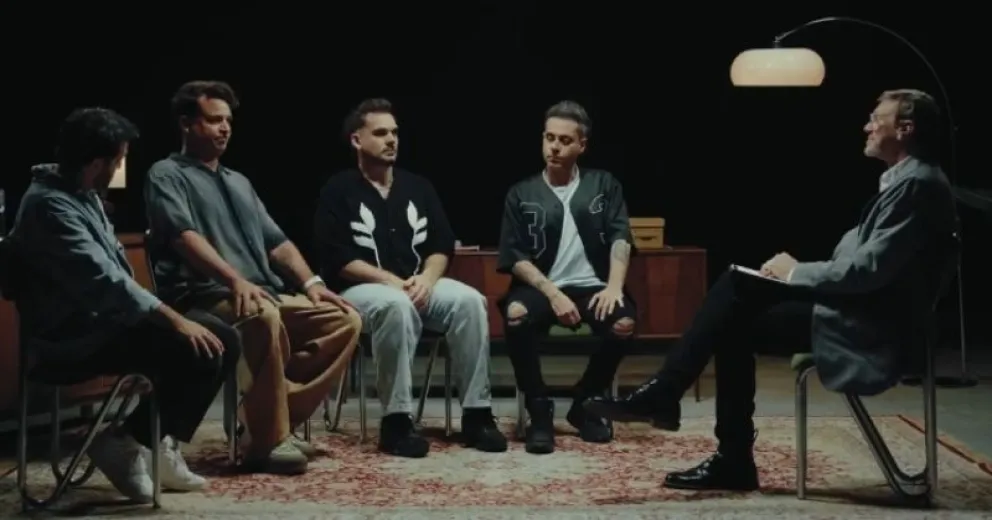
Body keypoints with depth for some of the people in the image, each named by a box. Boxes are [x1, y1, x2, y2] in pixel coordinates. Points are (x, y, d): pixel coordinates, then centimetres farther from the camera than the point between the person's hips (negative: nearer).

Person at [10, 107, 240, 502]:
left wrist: (166, 316, 6)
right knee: (196, 351, -25)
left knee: (224, 342, -2)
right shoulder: (50, 206, -20)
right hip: (74, 337, -10)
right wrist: (175, 321, -25)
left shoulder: (82, 194, 11)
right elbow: (104, 281, -26)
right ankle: (126, 442, -8)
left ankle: (159, 444, 5)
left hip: (105, 317, 10)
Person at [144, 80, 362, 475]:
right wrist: (235, 280, -29)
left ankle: (282, 420, -11)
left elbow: (276, 242, 23)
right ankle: (266, 441, -28)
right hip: (205, 298, -8)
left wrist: (311, 283, 5)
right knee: (264, 317, -39)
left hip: (268, 295, 8)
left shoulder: (239, 182, 27)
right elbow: (185, 237, -15)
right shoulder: (167, 175, 3)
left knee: (345, 320, -9)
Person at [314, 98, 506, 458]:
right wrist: (390, 280, -19)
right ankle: (396, 420, -32)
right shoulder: (338, 190, -1)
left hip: (418, 285, 5)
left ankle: (476, 414, -21)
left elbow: (442, 245, 10)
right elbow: (335, 259, -10)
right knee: (396, 305, -39)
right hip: (360, 289, -5)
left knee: (469, 300, -25)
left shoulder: (418, 187, 14)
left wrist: (426, 278, -11)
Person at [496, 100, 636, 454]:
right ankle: (539, 410, -17)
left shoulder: (604, 184, 11)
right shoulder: (522, 194, 9)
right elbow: (515, 256, 0)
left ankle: (586, 404, -5)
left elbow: (620, 237, 0)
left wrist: (615, 285, -19)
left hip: (591, 286, 1)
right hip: (541, 287, -1)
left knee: (624, 322, -32)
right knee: (516, 314, -36)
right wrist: (553, 293, -16)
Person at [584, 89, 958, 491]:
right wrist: (798, 272, 3)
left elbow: (868, 268, -23)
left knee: (737, 323, -9)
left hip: (867, 327, -9)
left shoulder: (916, 183, -17)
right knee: (738, 288, 0)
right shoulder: (904, 181, 16)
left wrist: (797, 272, -11)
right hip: (856, 310, 9)